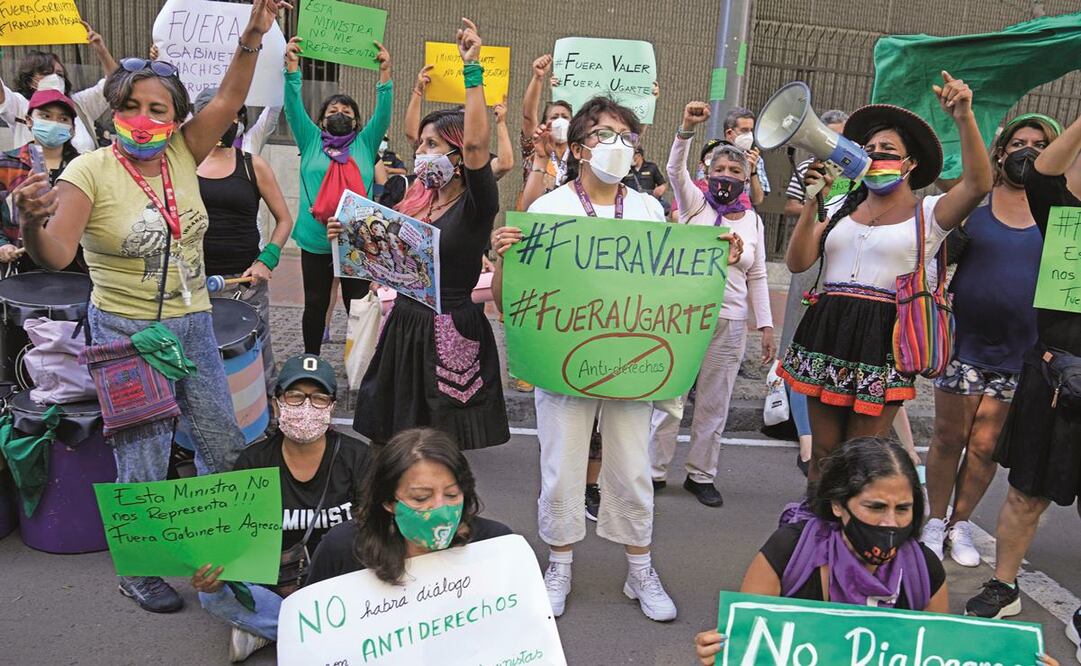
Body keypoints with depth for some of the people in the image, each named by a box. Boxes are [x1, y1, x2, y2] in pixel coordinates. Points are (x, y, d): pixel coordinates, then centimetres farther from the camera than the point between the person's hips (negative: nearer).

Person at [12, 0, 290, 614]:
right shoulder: (90, 171, -12)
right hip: (127, 332, -5)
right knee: (144, 464, 5)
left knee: (226, 448, 14)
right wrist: (31, 224, -40)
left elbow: (229, 99, -3)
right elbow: (56, 256, -19)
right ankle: (137, 572, 26)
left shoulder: (183, 155, 1)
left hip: (194, 323, 5)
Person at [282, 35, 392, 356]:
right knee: (315, 305, 11)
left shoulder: (365, 143, 9)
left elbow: (383, 112, 0)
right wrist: (292, 66, -9)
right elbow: (294, 106, 0)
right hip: (315, 241, 0)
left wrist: (385, 73, -9)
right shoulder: (311, 141, 9)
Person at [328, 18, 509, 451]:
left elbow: (476, 143, -28)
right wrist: (350, 236, 1)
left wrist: (472, 68, -25)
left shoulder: (475, 205, -10)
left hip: (449, 330, -6)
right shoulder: (417, 200, 10)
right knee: (394, 440, 13)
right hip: (404, 323, 7)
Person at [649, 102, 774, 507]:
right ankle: (654, 470, 15)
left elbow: (757, 278, 11)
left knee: (714, 404, 10)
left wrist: (765, 325, 6)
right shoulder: (695, 204, 2)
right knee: (668, 398, 1)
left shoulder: (753, 221, 10)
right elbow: (675, 170, -16)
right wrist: (687, 129, -31)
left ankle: (701, 475, 23)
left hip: (730, 324, 3)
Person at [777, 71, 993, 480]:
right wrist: (811, 203, -4)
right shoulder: (841, 209, 13)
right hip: (827, 335, 3)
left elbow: (978, 184, -14)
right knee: (823, 454, 12)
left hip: (882, 342, -3)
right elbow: (797, 263, 4)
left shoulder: (928, 214, 4)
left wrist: (964, 118, -23)